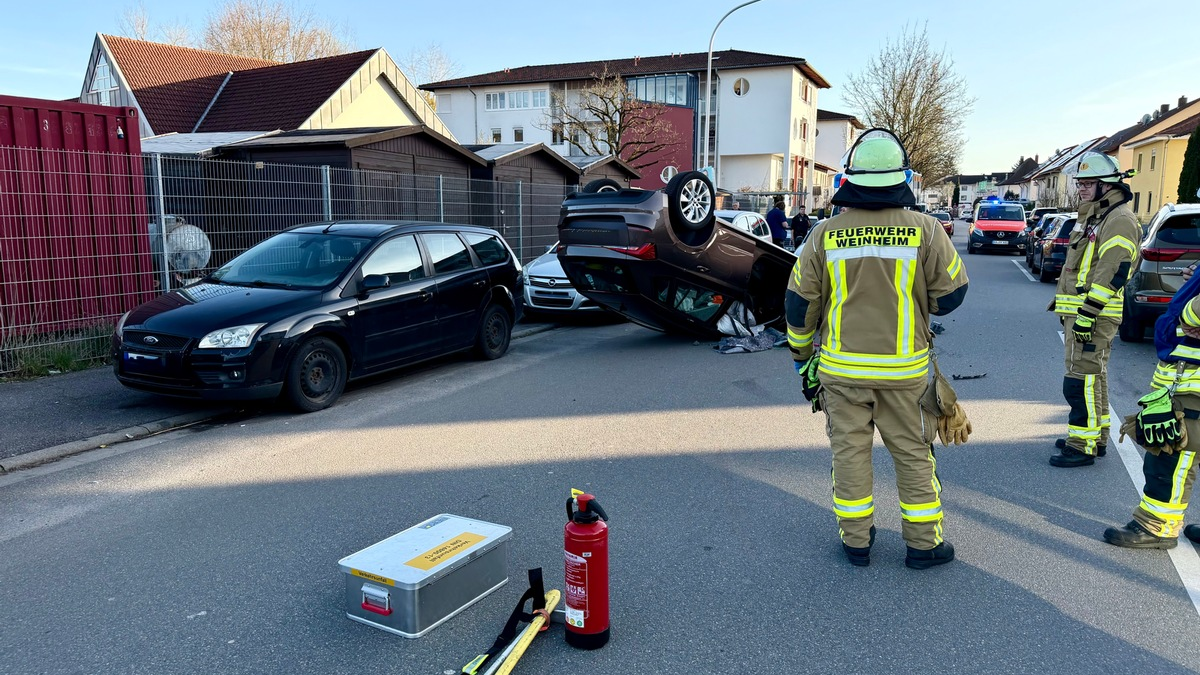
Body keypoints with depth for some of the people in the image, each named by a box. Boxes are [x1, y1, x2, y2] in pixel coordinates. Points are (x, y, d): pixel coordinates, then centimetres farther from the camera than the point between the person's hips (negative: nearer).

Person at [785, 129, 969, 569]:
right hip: (904, 369, 0)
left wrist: (801, 354, 14)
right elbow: (951, 294, 0)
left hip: (841, 367, 1)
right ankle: (923, 543, 23)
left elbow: (800, 303, 0)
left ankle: (856, 541, 21)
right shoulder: (925, 231, -8)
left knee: (849, 451, 11)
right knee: (913, 454, 12)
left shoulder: (825, 234, -5)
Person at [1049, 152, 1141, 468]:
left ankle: (1083, 446, -5)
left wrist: (1088, 312, -25)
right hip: (1079, 312, 11)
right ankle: (1097, 437, 28)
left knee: (1082, 380, -10)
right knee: (1092, 376, 17)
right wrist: (1067, 307, 25)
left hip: (1094, 315, -11)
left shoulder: (1119, 220, -14)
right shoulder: (1093, 216, 20)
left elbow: (1112, 272, -22)